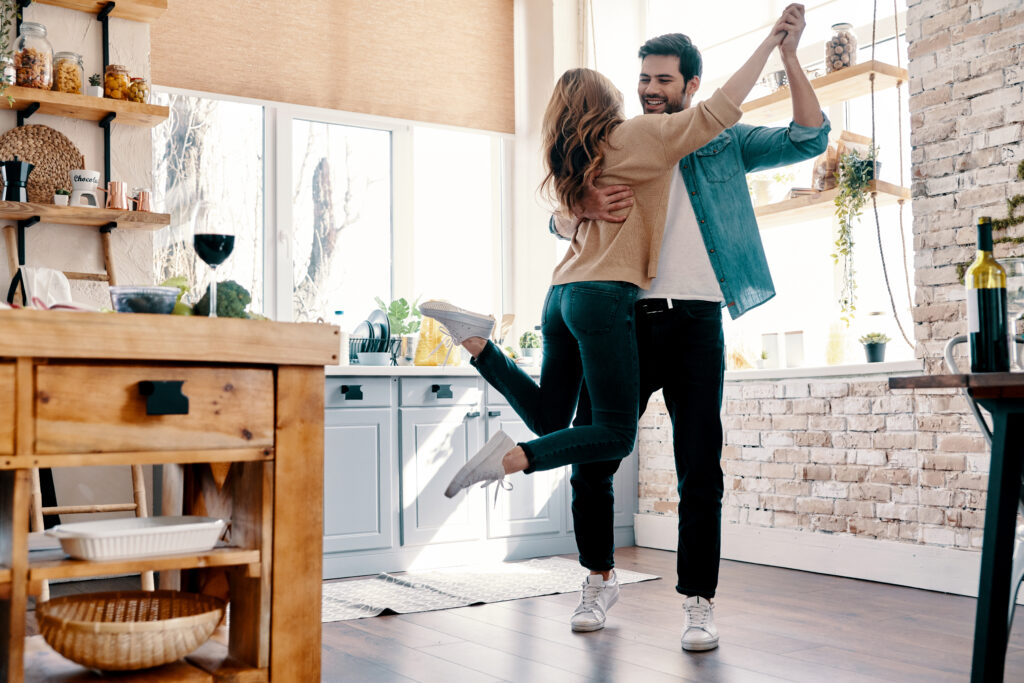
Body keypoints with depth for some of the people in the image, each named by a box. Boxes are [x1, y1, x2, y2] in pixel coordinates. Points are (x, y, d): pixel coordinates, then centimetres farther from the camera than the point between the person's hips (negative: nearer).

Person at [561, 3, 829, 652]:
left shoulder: (723, 142, 12)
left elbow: (809, 140, 2)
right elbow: (559, 220, 10)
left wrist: (789, 55, -8)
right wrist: (584, 206, -15)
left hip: (694, 323, -2)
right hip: (625, 319, 2)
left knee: (700, 473, -1)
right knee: (591, 463, 3)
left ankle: (699, 604, 11)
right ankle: (601, 580, 23)